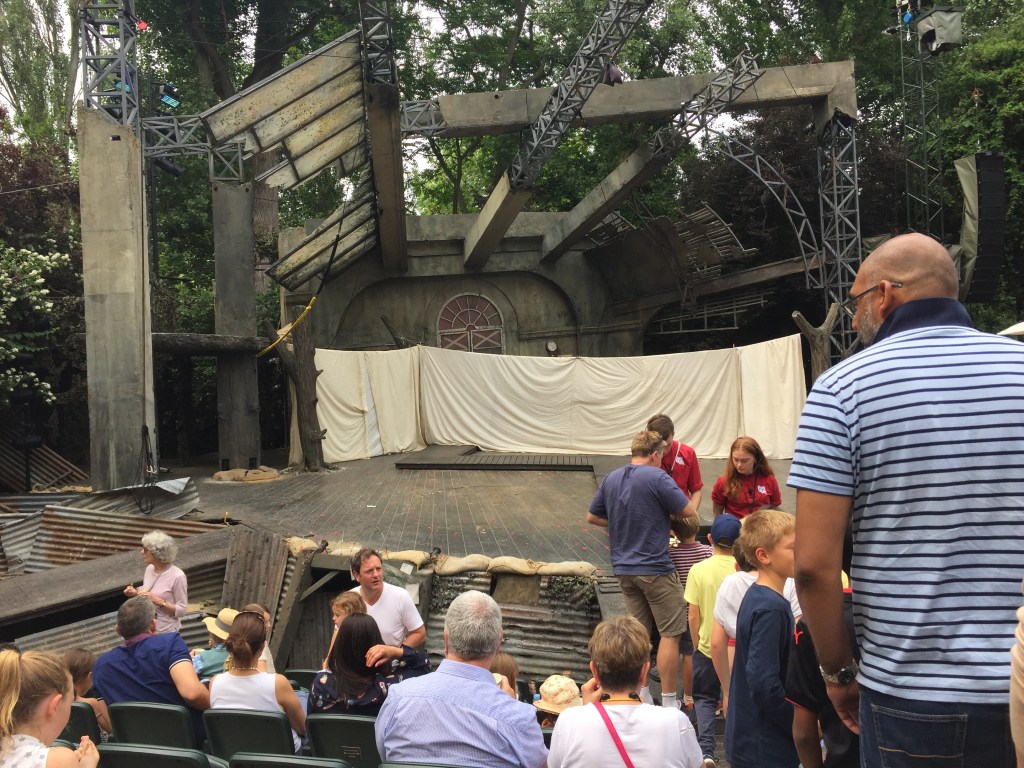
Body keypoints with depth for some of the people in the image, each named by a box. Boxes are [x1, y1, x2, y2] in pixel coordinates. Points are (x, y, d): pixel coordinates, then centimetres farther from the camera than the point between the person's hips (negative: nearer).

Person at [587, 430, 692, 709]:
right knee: (670, 633, 3)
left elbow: (592, 517, 15)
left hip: (624, 568, 7)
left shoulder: (610, 479, 7)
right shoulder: (657, 477, -14)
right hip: (655, 568, -7)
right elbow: (688, 512, -11)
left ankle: (641, 695, 21)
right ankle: (668, 701, 6)